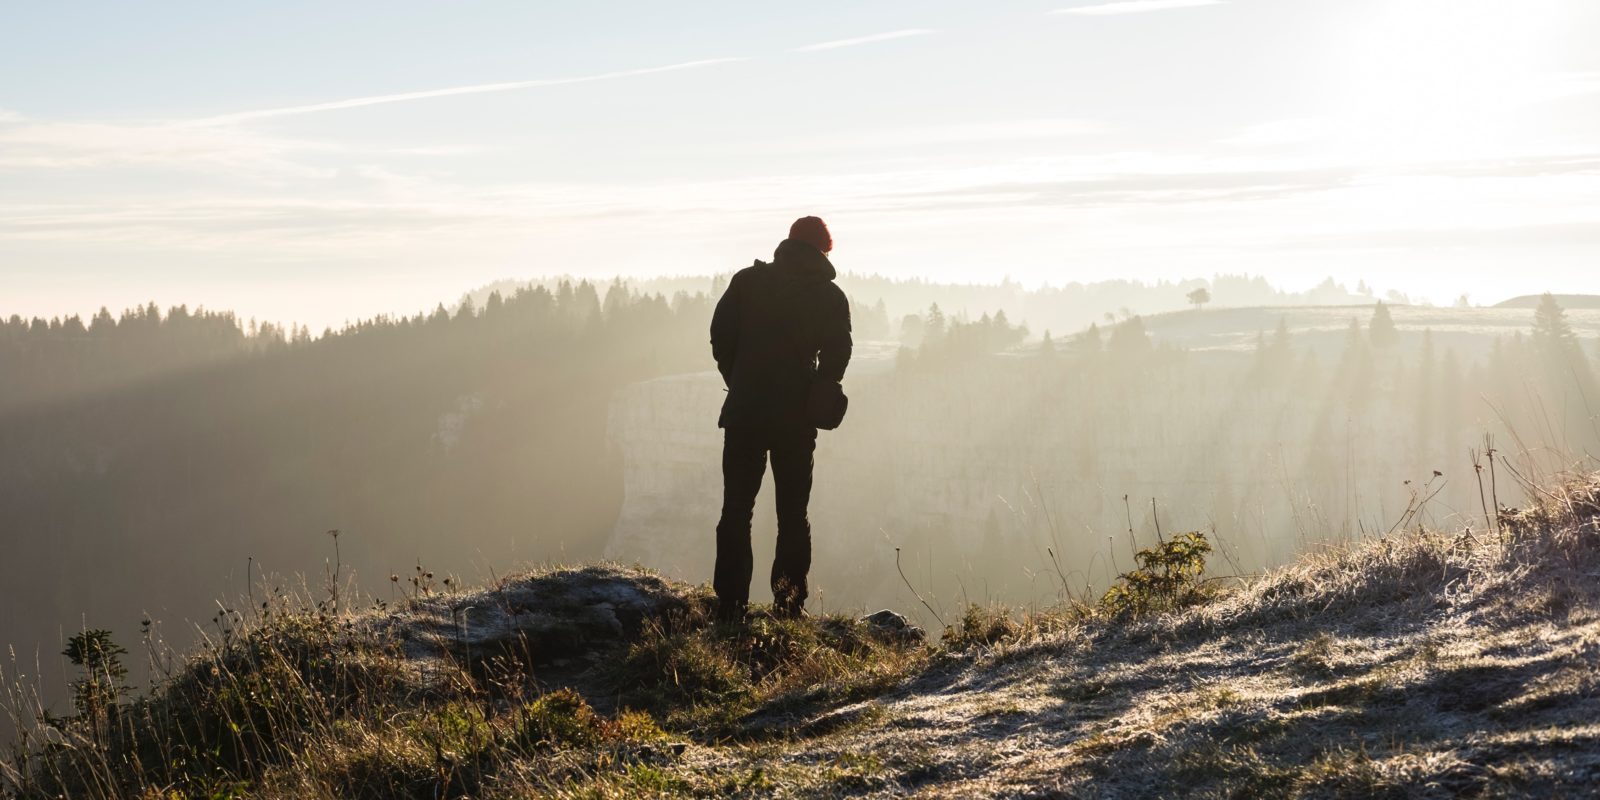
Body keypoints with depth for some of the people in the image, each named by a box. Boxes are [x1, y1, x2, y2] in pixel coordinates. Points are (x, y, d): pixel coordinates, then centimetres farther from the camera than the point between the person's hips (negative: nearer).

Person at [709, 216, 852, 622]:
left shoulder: (748, 281, 4)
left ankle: (731, 604, -1)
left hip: (745, 410, 0)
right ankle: (789, 601, 5)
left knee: (736, 510, 5)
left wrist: (740, 384, 10)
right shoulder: (830, 296, 2)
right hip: (797, 418, 0)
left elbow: (720, 337, 0)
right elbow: (836, 358, -4)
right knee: (793, 514, 10)